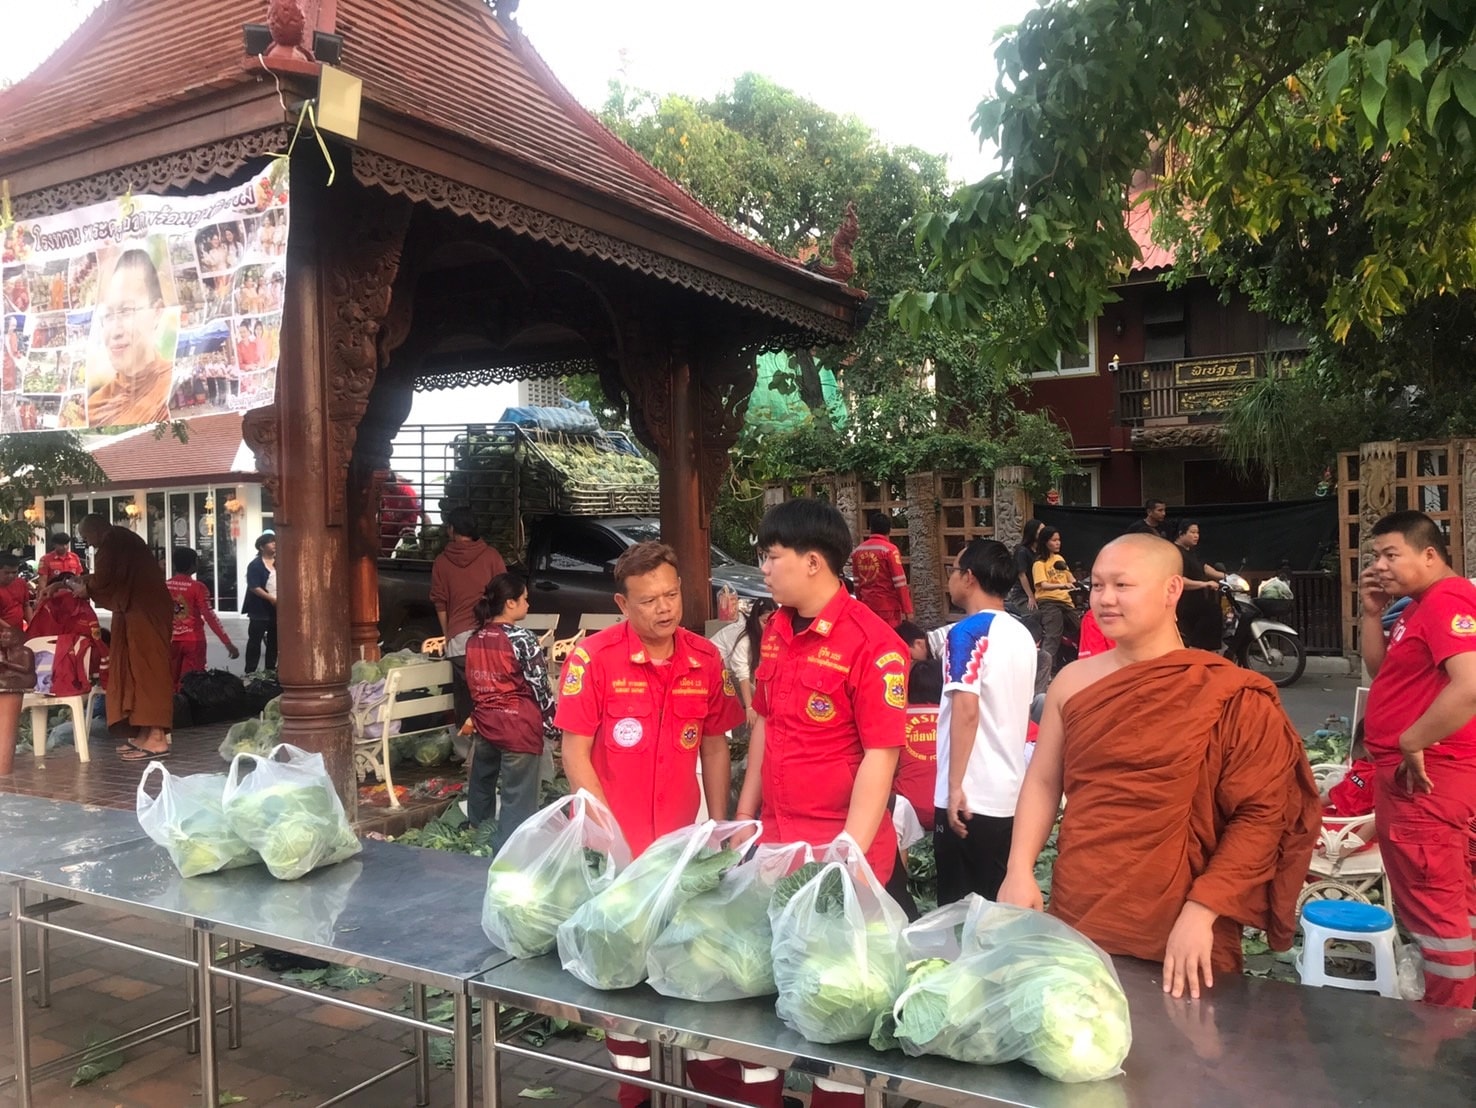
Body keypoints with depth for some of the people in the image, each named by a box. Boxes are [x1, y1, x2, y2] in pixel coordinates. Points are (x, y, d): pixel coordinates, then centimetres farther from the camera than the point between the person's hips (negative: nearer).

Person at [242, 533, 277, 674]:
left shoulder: (279, 563, 10)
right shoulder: (255, 565, -9)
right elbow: (254, 587, -16)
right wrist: (271, 598, -23)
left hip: (277, 609, 6)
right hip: (260, 609, -6)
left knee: (274, 641, 12)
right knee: (255, 641, -2)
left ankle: (271, 670, 22)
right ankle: (250, 671, 2)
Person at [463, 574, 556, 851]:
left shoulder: (474, 639, 4)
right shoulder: (523, 639, -15)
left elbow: (476, 684, 13)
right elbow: (540, 689, -11)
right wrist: (553, 727, -1)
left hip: (485, 724, 7)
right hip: (519, 727, -7)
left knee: (481, 785, 26)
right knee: (518, 801, 0)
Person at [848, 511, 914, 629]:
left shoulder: (857, 551, 5)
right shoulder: (889, 549, -11)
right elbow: (900, 583, -13)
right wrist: (907, 609, -9)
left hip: (866, 605, 5)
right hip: (888, 606, -5)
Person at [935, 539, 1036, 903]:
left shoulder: (967, 632, -11)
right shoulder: (1022, 635, 11)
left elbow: (966, 710, -19)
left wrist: (955, 786, -17)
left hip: (972, 796, -7)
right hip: (1011, 794, 7)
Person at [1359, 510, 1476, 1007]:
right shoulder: (1421, 605, 14)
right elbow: (1382, 670, 19)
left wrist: (1411, 744, -23)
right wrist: (1373, 613, 6)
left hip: (1424, 773, -11)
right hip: (1415, 771, 11)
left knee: (1432, 902, -2)